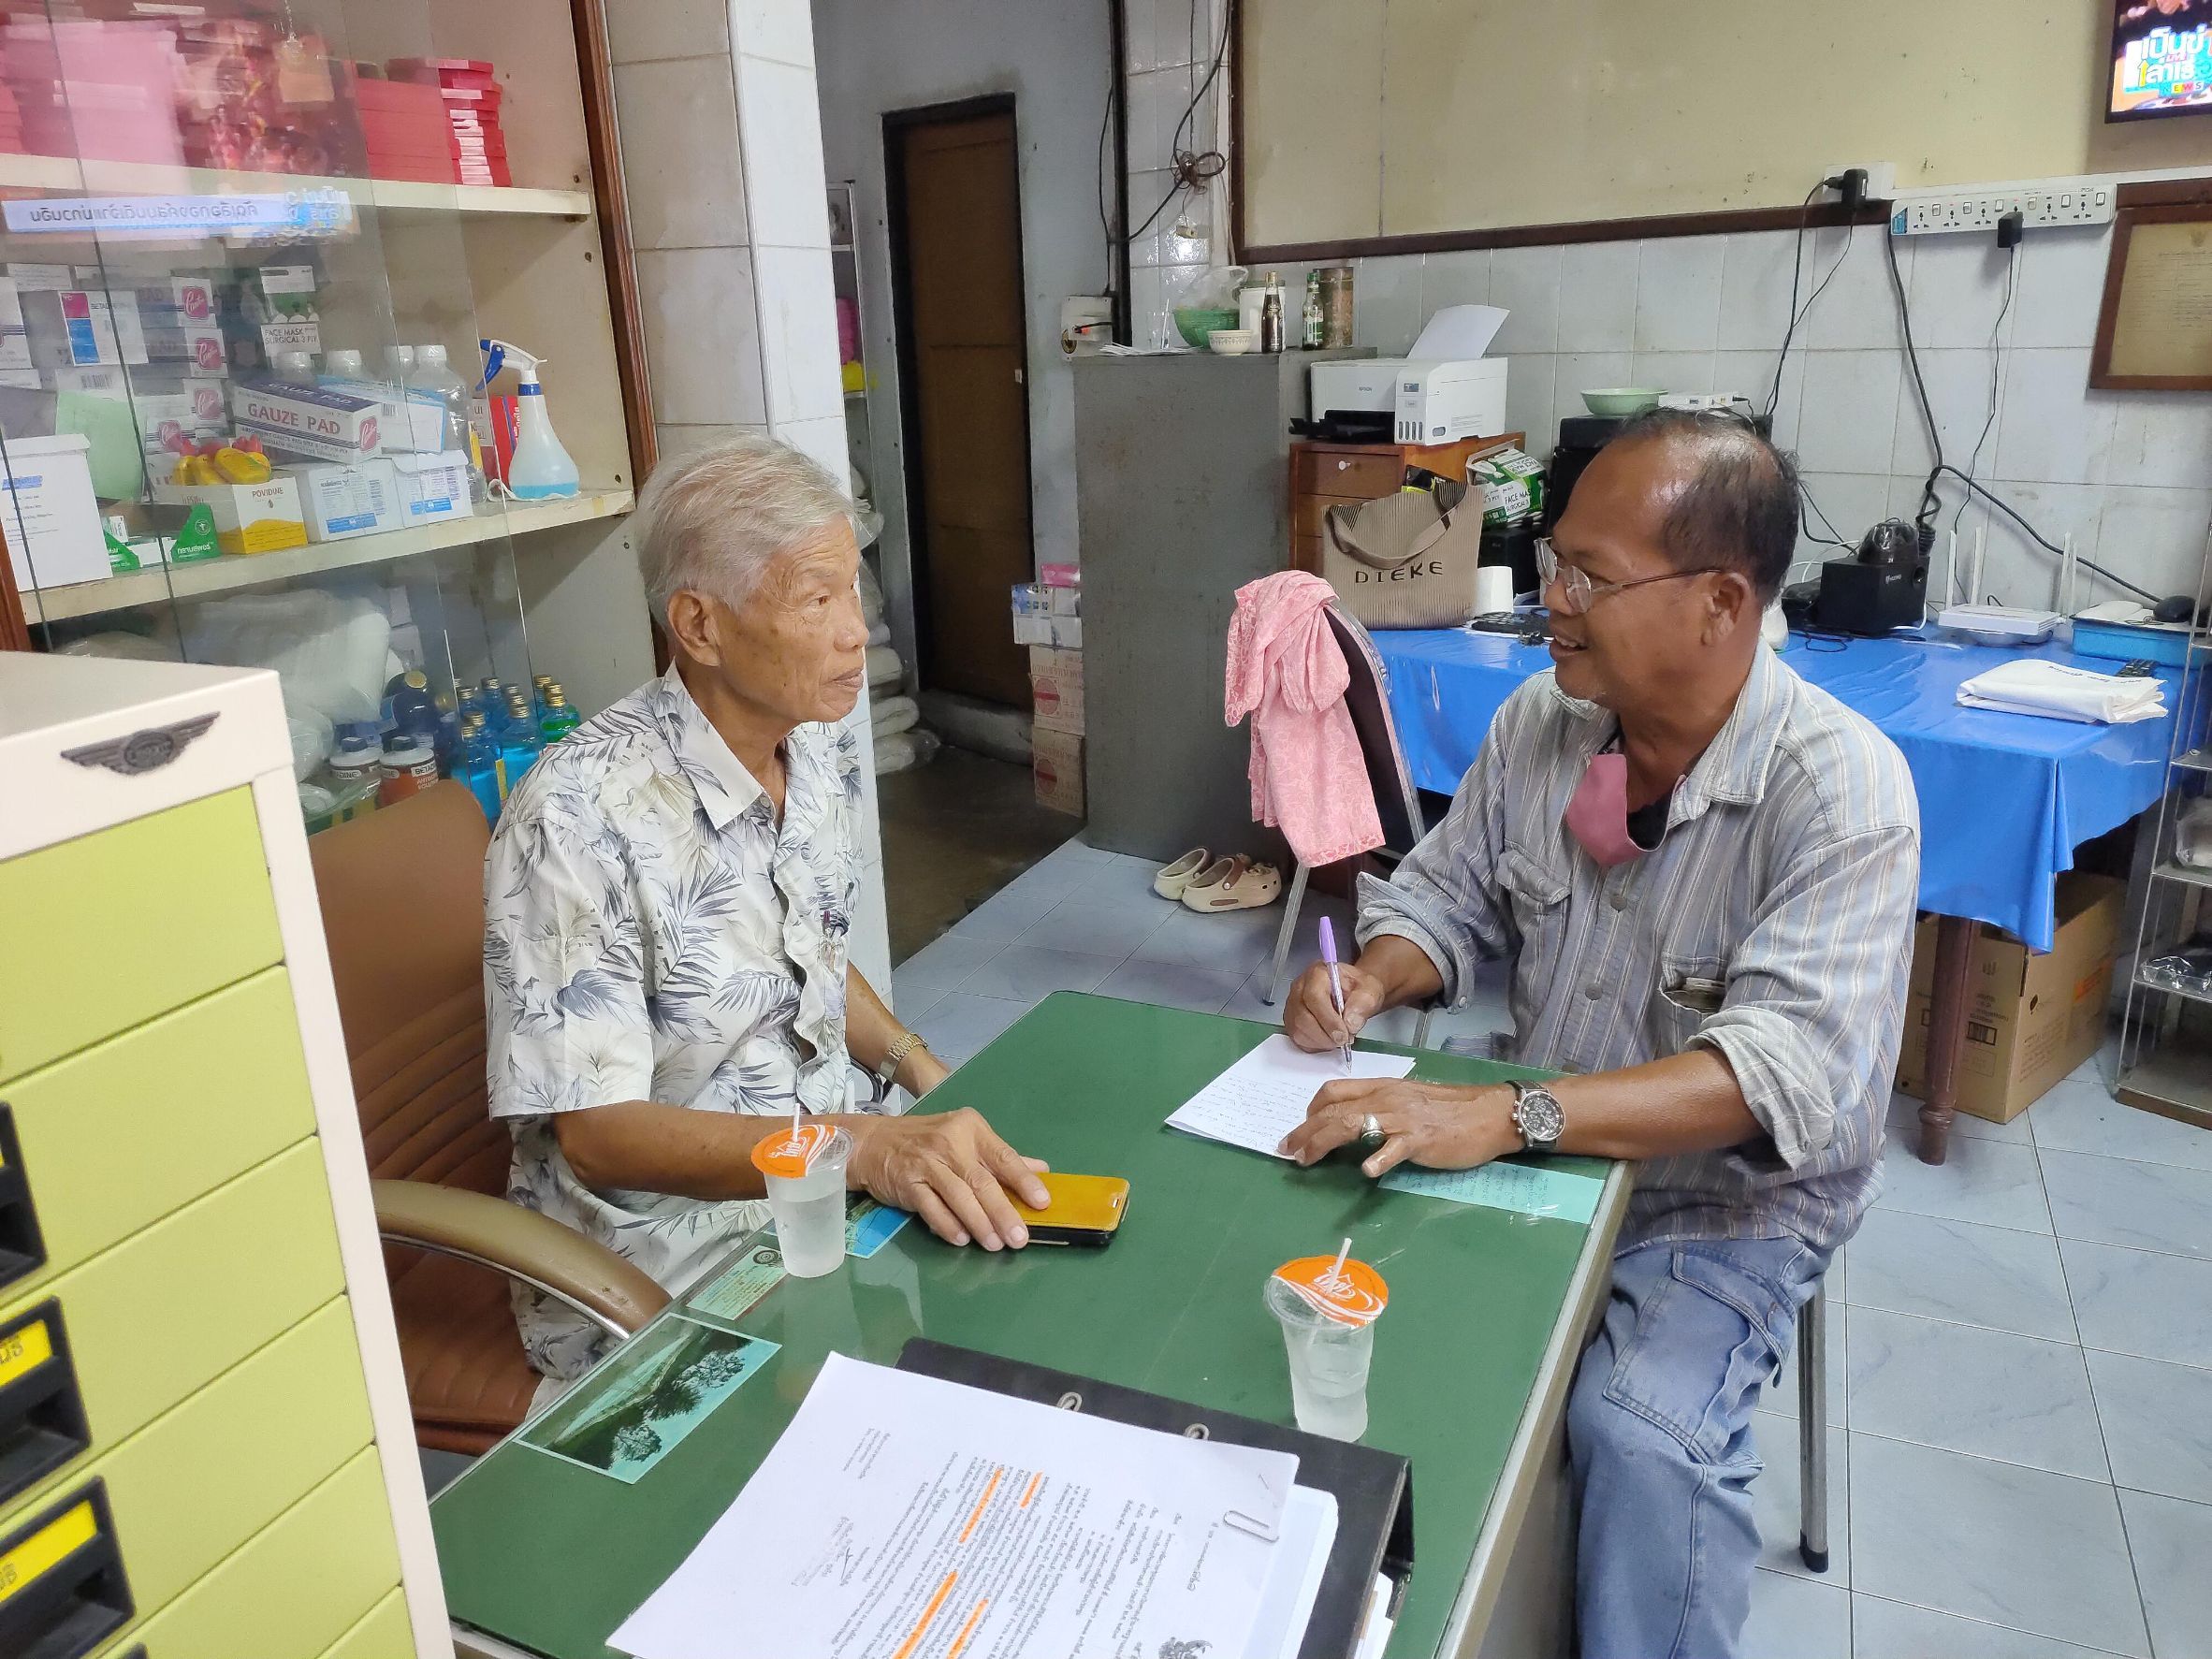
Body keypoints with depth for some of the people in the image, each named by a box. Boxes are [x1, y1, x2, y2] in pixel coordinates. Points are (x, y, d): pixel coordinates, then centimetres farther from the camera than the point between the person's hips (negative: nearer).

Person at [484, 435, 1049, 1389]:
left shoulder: (820, 751, 2)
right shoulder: (581, 818, -23)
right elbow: (598, 1132, -22)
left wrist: (913, 1063, -1)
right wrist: (863, 1146, -34)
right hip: (663, 1288, -7)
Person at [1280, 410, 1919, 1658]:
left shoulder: (1842, 789, -22)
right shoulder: (1539, 722, -3)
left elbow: (1789, 1066, -32)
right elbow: (1448, 897, 8)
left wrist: (1512, 1116, -43)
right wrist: (1372, 980, -15)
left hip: (1732, 1196, -4)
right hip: (1538, 1155, 5)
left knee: (1640, 1432, -28)